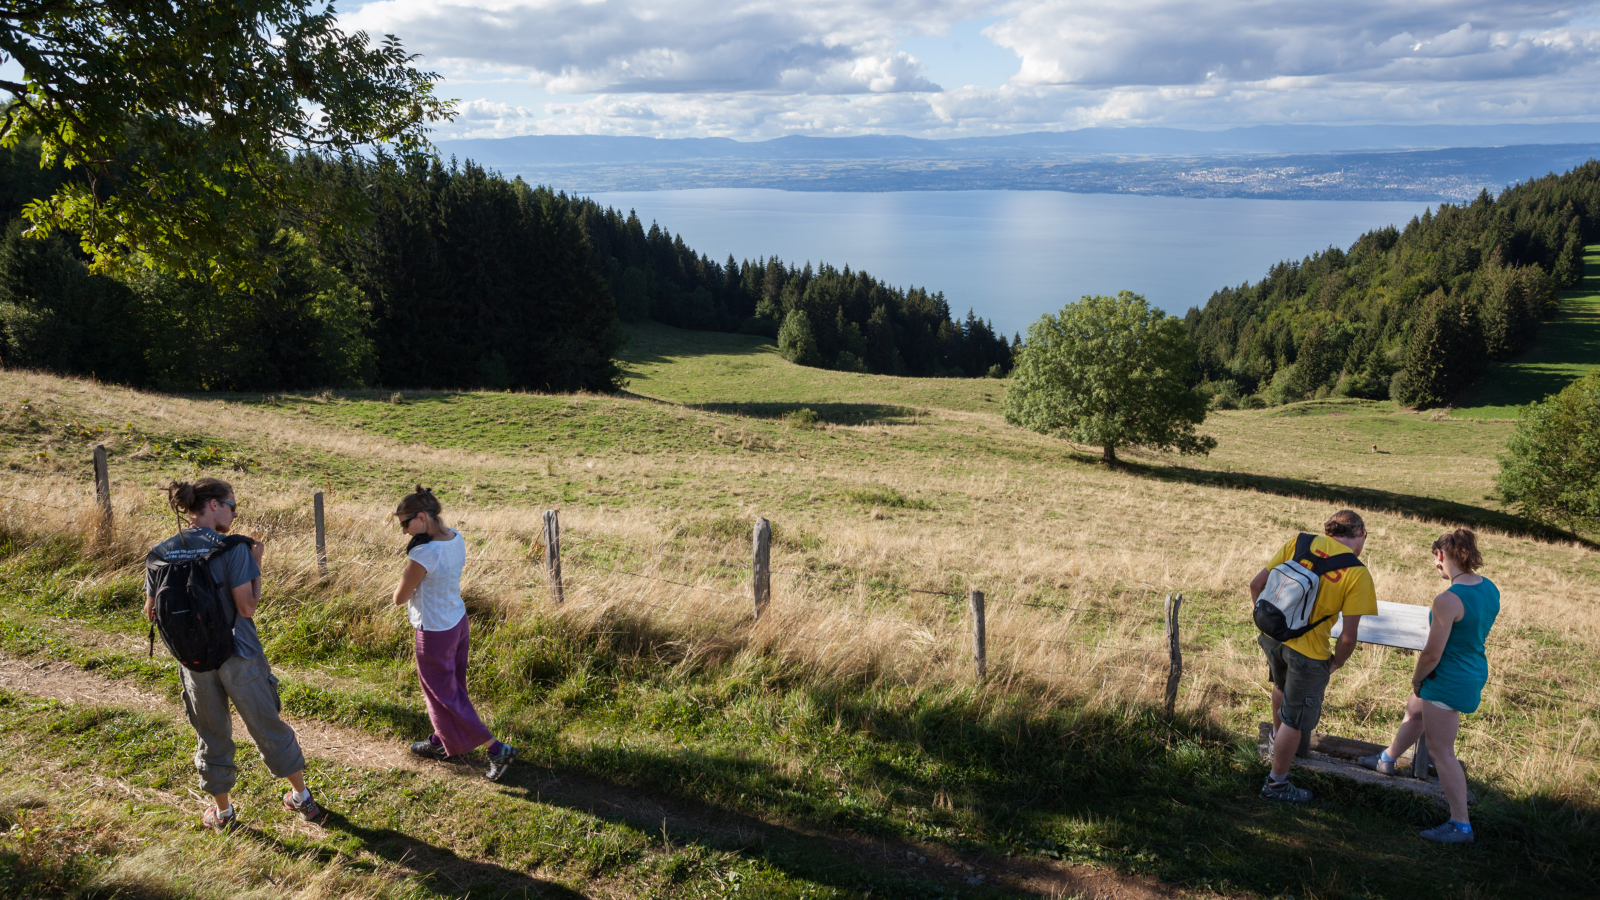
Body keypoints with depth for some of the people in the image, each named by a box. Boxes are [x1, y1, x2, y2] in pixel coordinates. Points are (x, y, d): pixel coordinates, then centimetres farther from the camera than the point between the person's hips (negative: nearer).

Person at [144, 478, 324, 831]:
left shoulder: (161, 553, -3)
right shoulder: (232, 549, -16)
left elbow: (151, 612, 2)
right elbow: (247, 607, -17)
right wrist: (256, 563, -9)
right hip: (239, 655, -3)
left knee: (212, 735, 19)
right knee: (268, 725, 13)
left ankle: (222, 810, 32)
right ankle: (302, 797, 28)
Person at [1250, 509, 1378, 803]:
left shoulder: (1299, 542, -4)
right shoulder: (1358, 574, -14)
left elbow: (1257, 585, -3)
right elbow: (1348, 636, -17)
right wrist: (1336, 663, 3)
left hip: (1271, 636, 5)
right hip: (1307, 652, -5)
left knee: (1283, 685, 37)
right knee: (1296, 720, 15)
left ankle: (1277, 735, 61)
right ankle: (1276, 784, 30)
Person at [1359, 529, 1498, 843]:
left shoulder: (1448, 600, -29)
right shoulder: (1489, 589, -2)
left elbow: (1432, 654, -24)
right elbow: (1479, 634, 12)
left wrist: (1417, 679, -6)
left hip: (1448, 682, -10)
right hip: (1475, 673, 10)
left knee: (1441, 752, 3)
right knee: (1415, 710, 31)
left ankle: (1461, 826, 11)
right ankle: (1387, 760, 53)